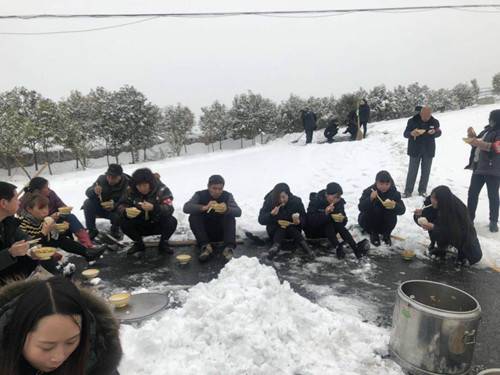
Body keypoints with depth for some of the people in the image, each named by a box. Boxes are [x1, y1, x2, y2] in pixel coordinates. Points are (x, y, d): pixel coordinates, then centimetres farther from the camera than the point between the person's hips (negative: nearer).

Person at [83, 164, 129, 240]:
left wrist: (114, 206, -50)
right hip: (101, 207, 3)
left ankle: (115, 230, 2)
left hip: (116, 209, -3)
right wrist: (94, 191, -39)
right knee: (87, 203, -22)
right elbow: (87, 192, -15)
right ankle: (92, 230, -5)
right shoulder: (102, 179, -14)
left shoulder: (127, 183, -24)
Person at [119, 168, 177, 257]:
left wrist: (154, 208, -51)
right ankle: (139, 244, 5)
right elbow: (121, 205, -9)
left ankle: (163, 244, -1)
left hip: (158, 224, -3)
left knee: (172, 221, -31)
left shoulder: (162, 190, -21)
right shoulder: (132, 191, -10)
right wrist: (126, 212, -34)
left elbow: (169, 209, -32)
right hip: (141, 226, 3)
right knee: (124, 222, -21)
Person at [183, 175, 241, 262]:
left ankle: (229, 248, -35)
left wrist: (227, 210, -43)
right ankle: (205, 246, -29)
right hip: (204, 232, 0)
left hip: (221, 233, 0)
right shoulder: (200, 195, -8)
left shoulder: (227, 196, -6)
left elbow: (238, 212, -20)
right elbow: (186, 208, -24)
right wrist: (204, 207, -40)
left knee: (230, 217, -25)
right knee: (193, 217, -23)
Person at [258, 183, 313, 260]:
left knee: (291, 228, -31)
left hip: (292, 229, 1)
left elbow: (304, 219, -9)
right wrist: (271, 214, -35)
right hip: (274, 230, -1)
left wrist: (299, 222, -32)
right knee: (281, 227, -32)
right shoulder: (269, 201, -14)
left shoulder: (296, 201, -12)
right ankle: (275, 247, -50)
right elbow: (261, 220, -17)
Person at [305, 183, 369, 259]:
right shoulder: (315, 201, -22)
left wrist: (342, 219, -31)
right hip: (313, 231, -4)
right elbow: (310, 221, -32)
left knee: (339, 224, -27)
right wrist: (325, 213, -43)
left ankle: (356, 248, -41)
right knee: (329, 223, -31)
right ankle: (338, 248, -47)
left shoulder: (339, 202, -8)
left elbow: (344, 221, -7)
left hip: (328, 231, 4)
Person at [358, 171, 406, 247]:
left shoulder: (394, 192, -15)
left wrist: (394, 206, -46)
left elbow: (402, 210, -23)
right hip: (369, 222, -1)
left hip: (384, 223, 1)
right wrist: (370, 199, -47)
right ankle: (373, 234, 0)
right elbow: (361, 208, -31)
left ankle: (386, 234, 3)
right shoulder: (369, 191, -21)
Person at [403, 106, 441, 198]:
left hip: (428, 151, 2)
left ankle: (422, 190, 22)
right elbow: (405, 134, -8)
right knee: (412, 171, 1)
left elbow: (439, 133, 9)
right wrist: (412, 133, -31)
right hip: (415, 150, -2)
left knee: (426, 171, 10)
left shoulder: (434, 122, -4)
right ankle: (408, 191, 8)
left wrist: (434, 132, -16)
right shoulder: (412, 121, -10)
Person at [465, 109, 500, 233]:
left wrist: (481, 144, -29)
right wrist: (472, 136, 3)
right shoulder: (487, 130, 15)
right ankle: (469, 217, 18)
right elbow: (477, 142, 22)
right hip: (479, 167, 7)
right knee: (472, 193, 8)